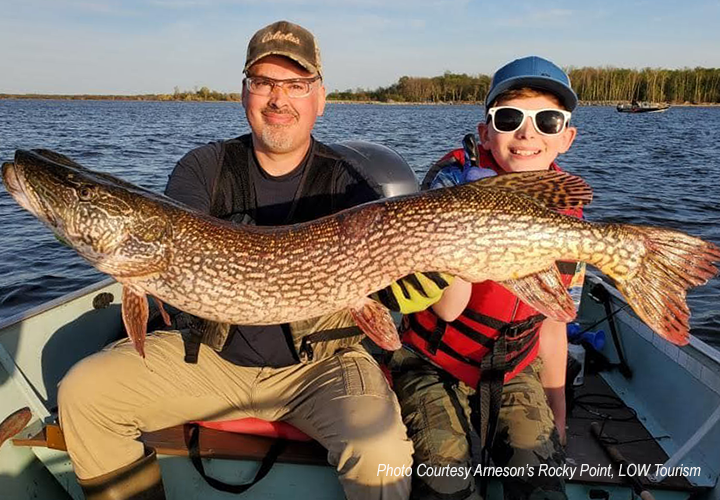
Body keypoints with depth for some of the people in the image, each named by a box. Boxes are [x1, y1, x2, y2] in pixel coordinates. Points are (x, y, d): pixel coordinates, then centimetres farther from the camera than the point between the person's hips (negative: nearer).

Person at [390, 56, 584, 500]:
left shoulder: (566, 214, -5)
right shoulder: (456, 179, -19)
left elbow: (550, 322, 5)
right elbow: (447, 308, -24)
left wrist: (556, 412, 10)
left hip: (514, 371, 4)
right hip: (435, 365, -3)